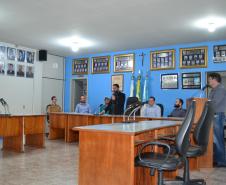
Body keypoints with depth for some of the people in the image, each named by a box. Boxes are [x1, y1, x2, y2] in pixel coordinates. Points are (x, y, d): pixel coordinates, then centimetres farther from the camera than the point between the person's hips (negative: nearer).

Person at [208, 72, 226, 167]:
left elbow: (214, 103, -20)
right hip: (214, 116, 10)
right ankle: (216, 159, 20)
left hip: (217, 116, -10)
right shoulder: (214, 90, 19)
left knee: (218, 139, -6)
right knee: (215, 138, 12)